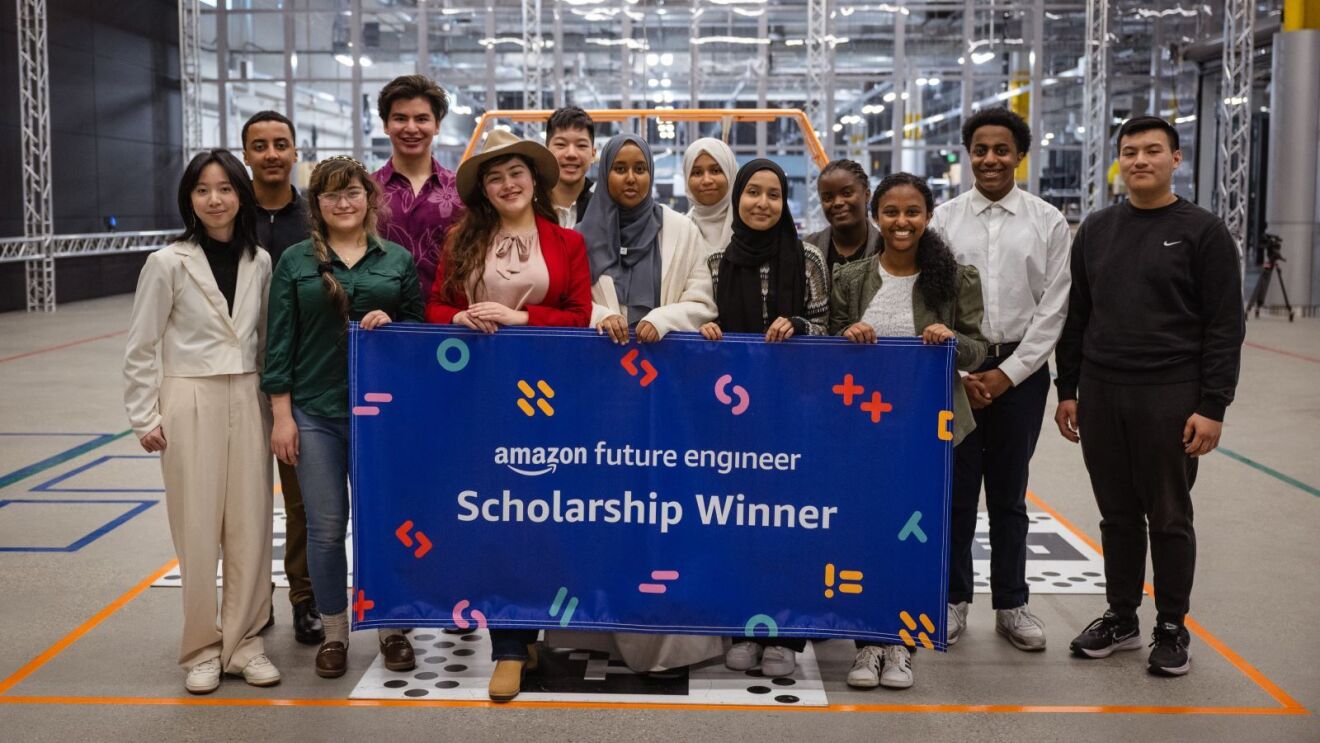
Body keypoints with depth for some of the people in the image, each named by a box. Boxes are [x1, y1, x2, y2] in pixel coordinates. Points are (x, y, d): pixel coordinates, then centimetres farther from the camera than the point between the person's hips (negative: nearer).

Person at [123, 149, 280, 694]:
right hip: (190, 403, -3)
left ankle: (244, 641, 15)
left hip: (247, 401, 3)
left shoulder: (259, 262, 6)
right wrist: (144, 418, -5)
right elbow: (140, 349, -2)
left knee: (250, 527, 3)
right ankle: (202, 649, 13)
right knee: (198, 530, 1)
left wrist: (275, 403, 9)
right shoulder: (168, 263, -5)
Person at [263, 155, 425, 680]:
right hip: (315, 412, 0)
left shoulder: (397, 260, 7)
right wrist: (282, 414, -3)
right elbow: (280, 341, 3)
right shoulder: (295, 261, 4)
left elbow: (420, 326, 11)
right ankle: (334, 633, 21)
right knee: (325, 528, 4)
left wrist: (391, 323, -11)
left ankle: (393, 628, 24)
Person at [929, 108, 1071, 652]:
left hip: (1020, 371, 0)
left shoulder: (1048, 222, 2)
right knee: (955, 490, 5)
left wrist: (1007, 373, -7)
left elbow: (1053, 308, -1)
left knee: (1009, 495, 9)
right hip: (954, 370, 0)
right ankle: (954, 601, 17)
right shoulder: (944, 219, 2)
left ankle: (1011, 605, 20)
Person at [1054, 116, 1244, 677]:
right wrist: (1068, 389, 8)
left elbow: (1225, 327, -7)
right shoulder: (1096, 230, 9)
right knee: (1117, 515, 12)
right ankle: (1121, 618, 25)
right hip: (1100, 395, 4)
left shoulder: (1203, 232, -4)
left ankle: (1172, 629, 18)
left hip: (1169, 398, -4)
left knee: (1169, 518, 5)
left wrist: (1212, 406, -13)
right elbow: (1076, 316, 13)